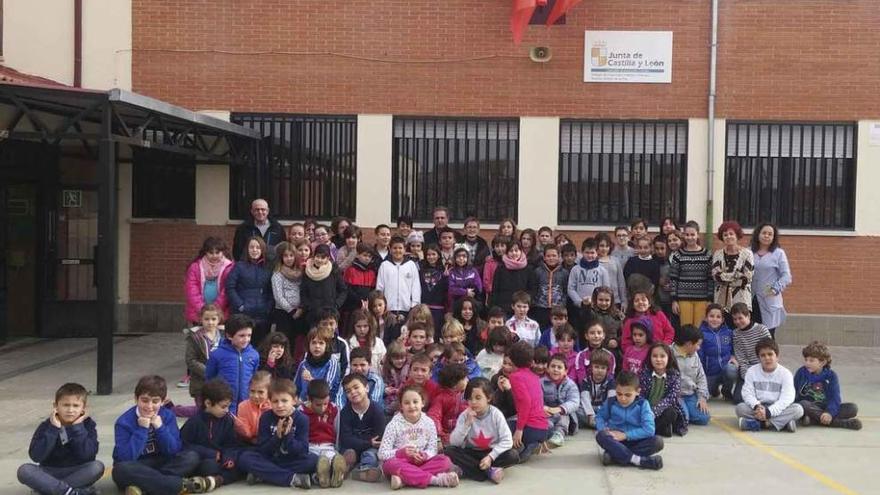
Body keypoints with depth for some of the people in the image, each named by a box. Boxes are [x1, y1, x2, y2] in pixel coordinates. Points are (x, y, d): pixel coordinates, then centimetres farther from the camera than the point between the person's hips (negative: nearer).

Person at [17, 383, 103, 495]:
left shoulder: (88, 425, -7)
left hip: (77, 473, 0)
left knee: (97, 466, -29)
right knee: (24, 470, -27)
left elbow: (88, 456, -20)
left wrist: (78, 428, -22)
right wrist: (53, 429, -23)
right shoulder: (47, 426, -7)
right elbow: (35, 456, -20)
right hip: (49, 474, 1)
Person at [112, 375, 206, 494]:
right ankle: (183, 484, -32)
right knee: (121, 470, -37)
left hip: (161, 464, 3)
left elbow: (174, 451, -9)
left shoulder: (167, 416, -4)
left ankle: (142, 487, -30)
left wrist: (160, 428, -21)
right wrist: (142, 430, -26)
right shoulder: (124, 422, -13)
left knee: (192, 457, -19)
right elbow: (125, 458, -23)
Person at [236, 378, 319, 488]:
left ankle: (263, 475, -25)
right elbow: (262, 450, -12)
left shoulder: (302, 419, -9)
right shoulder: (266, 417, -7)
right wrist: (277, 436, -27)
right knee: (244, 458, -26)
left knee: (313, 460, -29)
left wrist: (288, 435, -29)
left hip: (292, 461, -1)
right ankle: (293, 479, -30)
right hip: (270, 460, 1)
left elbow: (303, 451, -16)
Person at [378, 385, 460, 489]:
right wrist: (402, 452, -28)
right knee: (392, 464, -37)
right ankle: (436, 479, -36)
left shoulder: (428, 423, 0)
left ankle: (404, 480, -31)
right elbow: (382, 453, -11)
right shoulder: (394, 425, -7)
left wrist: (424, 456, -21)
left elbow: (432, 450, 3)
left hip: (420, 463, 3)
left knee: (445, 461, -21)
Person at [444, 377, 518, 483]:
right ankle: (489, 472, -28)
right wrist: (467, 423, -28)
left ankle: (470, 470, -23)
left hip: (492, 452, -1)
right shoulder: (464, 416, -10)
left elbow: (507, 441, -17)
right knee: (449, 450, -26)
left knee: (513, 455, -28)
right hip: (471, 454, 1)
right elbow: (454, 442, -18)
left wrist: (490, 457, -27)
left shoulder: (496, 414, -12)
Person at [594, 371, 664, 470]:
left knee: (658, 442, -28)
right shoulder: (610, 402, -1)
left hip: (635, 441, 0)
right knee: (601, 436, -31)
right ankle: (638, 460, -38)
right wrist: (603, 429, -12)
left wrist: (625, 435, -20)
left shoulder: (642, 404, -8)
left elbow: (649, 429, -16)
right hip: (615, 441, 0)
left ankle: (615, 455, -31)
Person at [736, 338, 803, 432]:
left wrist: (768, 412, -28)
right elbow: (747, 393, -5)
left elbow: (786, 398, -14)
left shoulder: (785, 373, -4)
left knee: (798, 409, -28)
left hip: (778, 409, -1)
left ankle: (757, 423, -34)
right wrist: (756, 406, -27)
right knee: (740, 408, -27)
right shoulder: (752, 371, 3)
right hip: (758, 408, 1)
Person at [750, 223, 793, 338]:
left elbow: (786, 276, 0)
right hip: (751, 300, 2)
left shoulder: (778, 253, 4)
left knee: (768, 336, -2)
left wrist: (775, 289, -12)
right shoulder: (749, 253, 9)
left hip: (770, 301, -2)